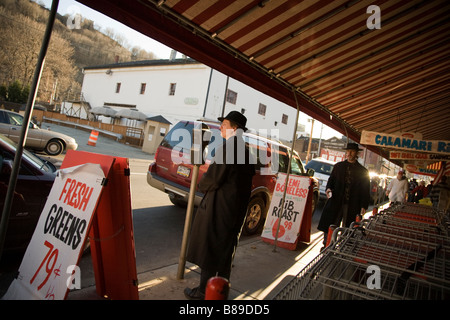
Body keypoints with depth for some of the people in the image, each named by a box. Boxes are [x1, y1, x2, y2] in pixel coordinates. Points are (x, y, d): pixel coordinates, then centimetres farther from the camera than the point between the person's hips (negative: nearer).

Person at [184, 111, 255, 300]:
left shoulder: (228, 147, -19)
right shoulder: (245, 150, 8)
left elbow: (214, 178, -22)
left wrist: (201, 185, 0)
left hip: (219, 208, -9)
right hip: (237, 207, 9)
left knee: (209, 248, 5)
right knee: (225, 250, 18)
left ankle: (204, 291, 18)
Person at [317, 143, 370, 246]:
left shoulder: (363, 171, 6)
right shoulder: (338, 166, 11)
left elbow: (365, 191, 5)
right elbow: (331, 179, 16)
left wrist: (364, 206, -3)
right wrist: (328, 189, -5)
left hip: (352, 206, -1)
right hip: (336, 202, 1)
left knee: (347, 229, 4)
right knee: (329, 226, 2)